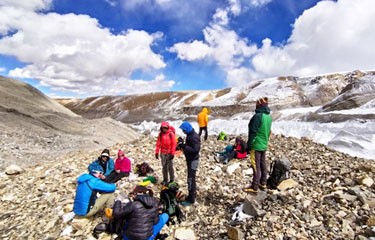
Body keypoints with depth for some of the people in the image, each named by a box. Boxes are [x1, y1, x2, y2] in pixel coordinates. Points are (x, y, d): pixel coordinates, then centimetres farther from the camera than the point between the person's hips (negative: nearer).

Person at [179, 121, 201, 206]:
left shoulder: (194, 137, -23)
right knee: (191, 178, 19)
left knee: (190, 179, -4)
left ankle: (191, 199, 5)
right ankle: (193, 194, 32)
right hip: (190, 159, 10)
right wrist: (183, 146, 0)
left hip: (193, 160, -10)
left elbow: (195, 150, -30)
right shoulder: (189, 135, 7)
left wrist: (184, 147, -28)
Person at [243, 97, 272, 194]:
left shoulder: (258, 116, -19)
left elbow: (253, 133, -18)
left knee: (256, 166, -4)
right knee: (263, 164, 16)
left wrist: (249, 146, -12)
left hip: (256, 145, -9)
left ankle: (254, 187, 2)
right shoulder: (269, 117, 8)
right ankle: (263, 183, 27)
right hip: (264, 145, 9)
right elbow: (268, 132, 15)